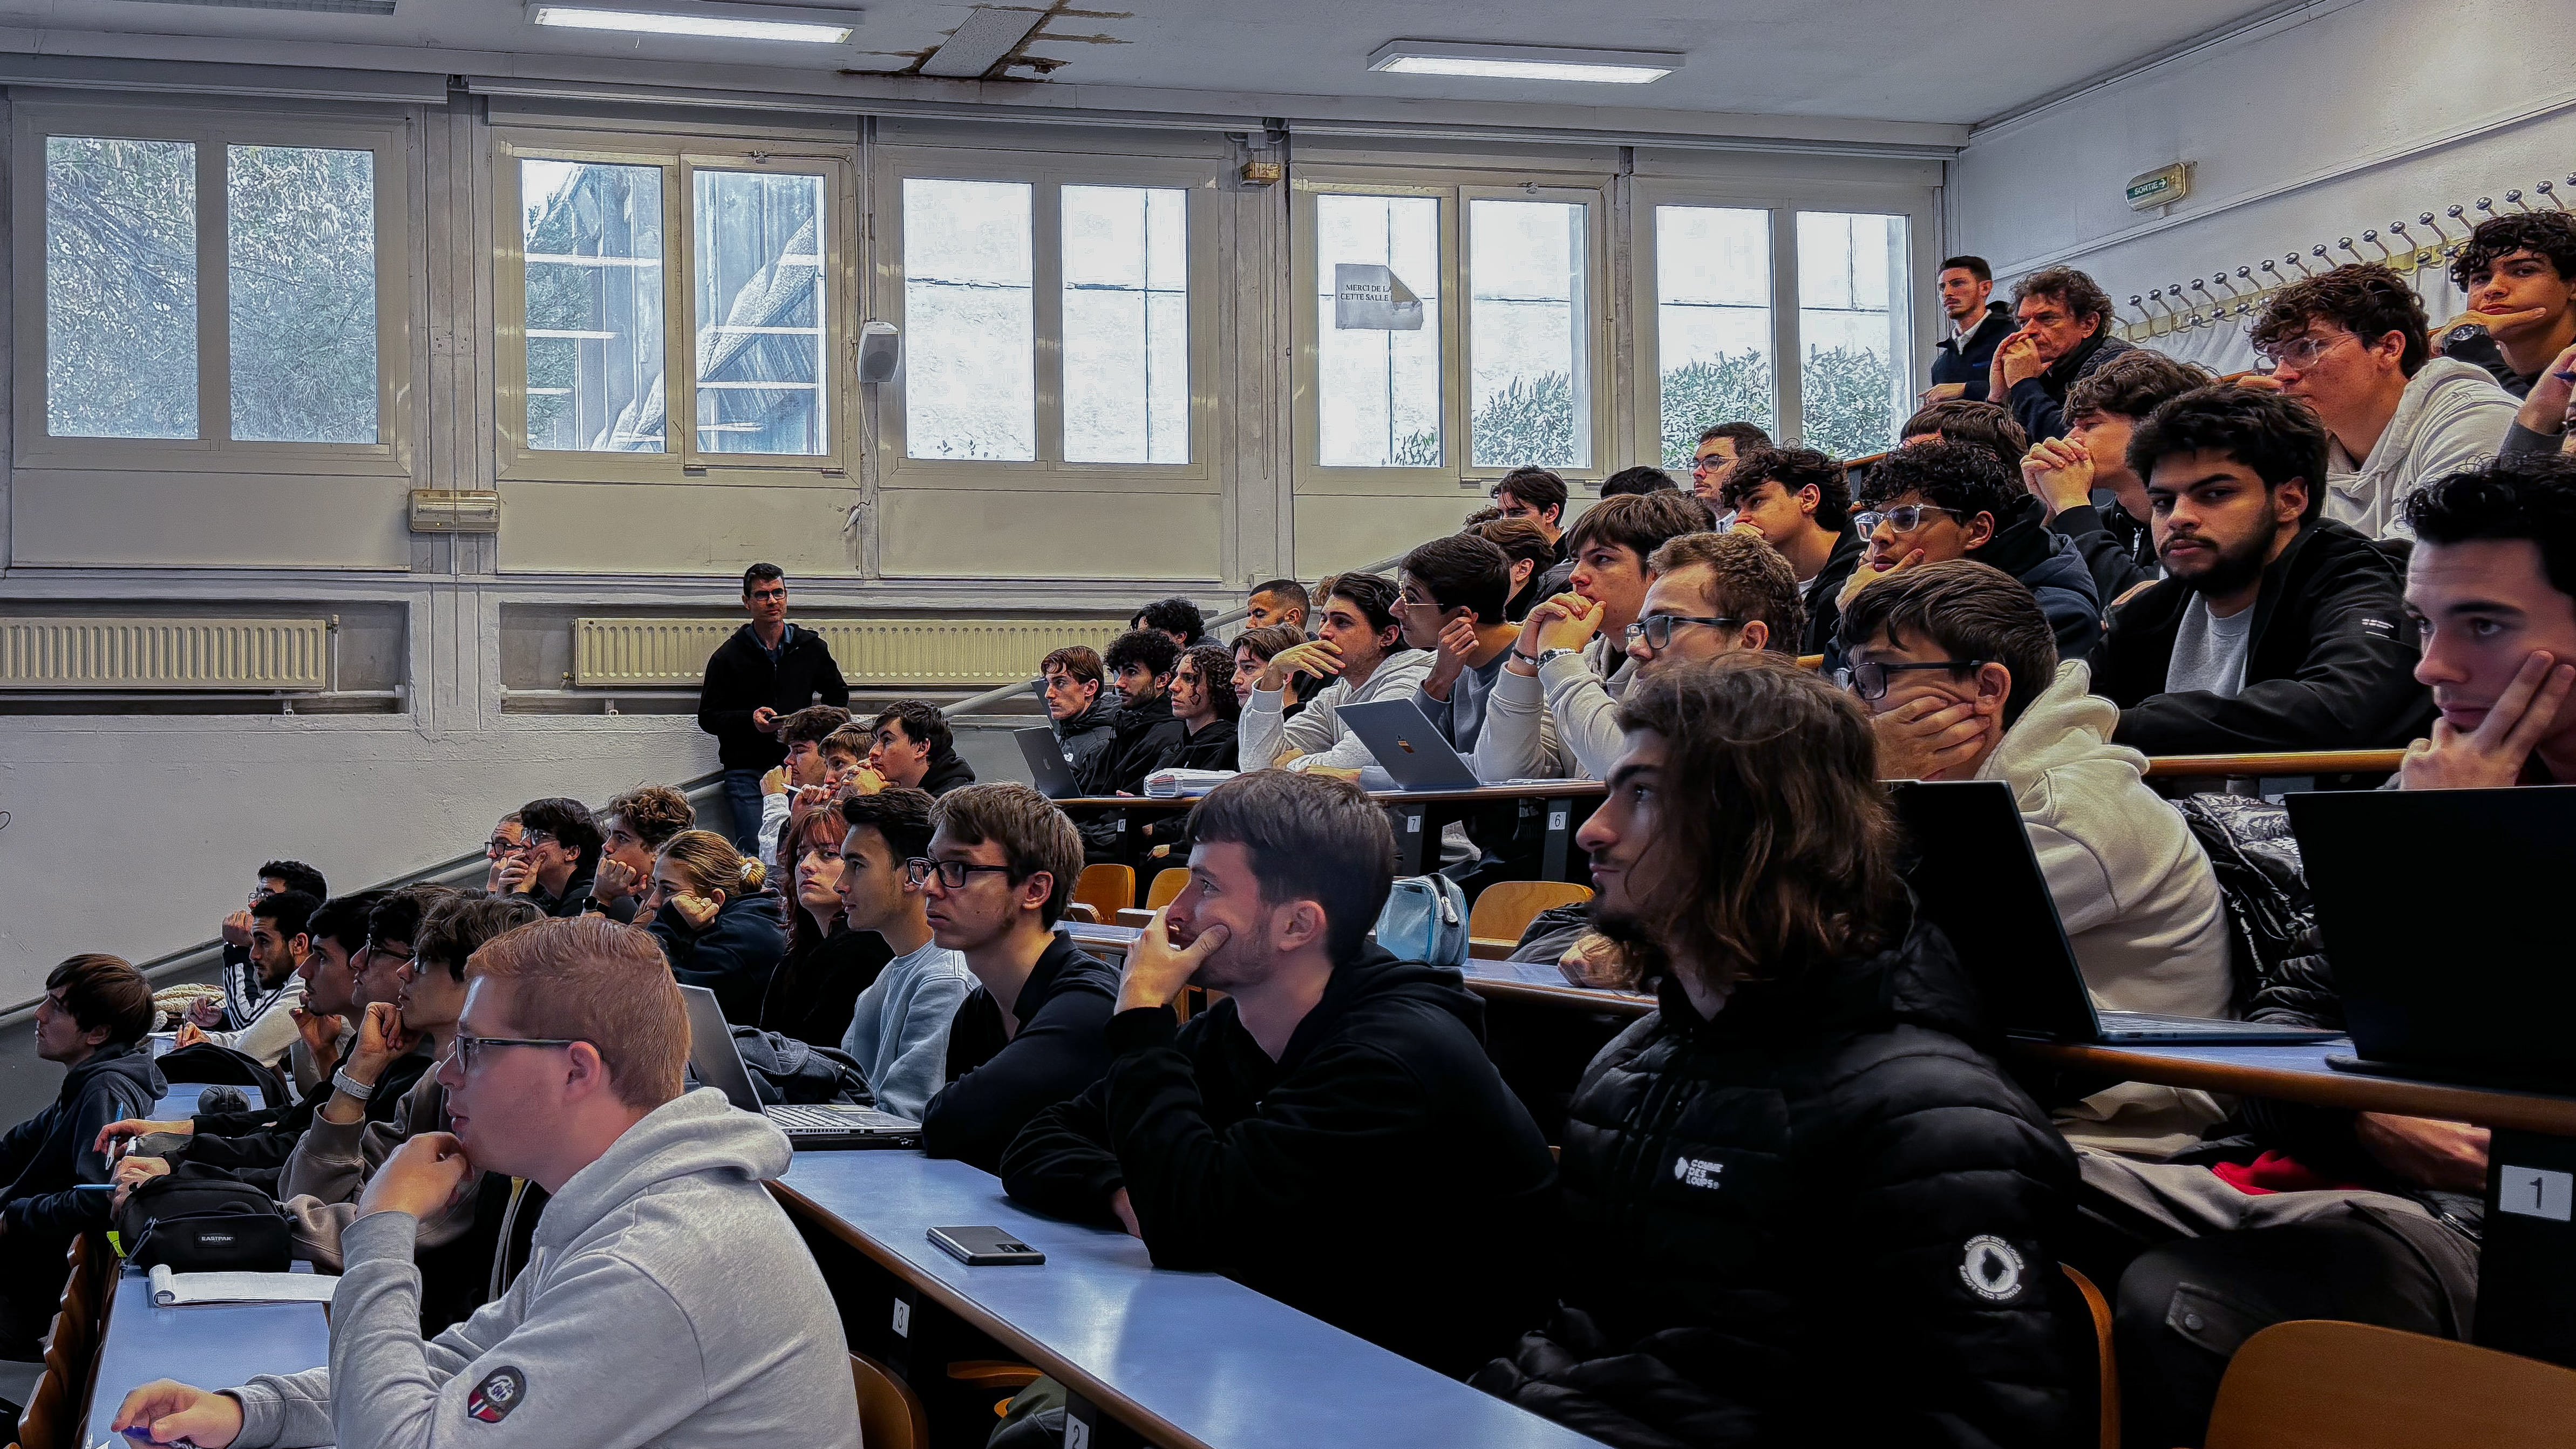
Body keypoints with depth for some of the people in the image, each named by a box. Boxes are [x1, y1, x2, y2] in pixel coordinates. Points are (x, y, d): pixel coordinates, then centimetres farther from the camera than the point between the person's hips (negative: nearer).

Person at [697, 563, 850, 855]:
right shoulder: (728, 655, 4)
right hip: (747, 772, -2)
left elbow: (839, 695, 25)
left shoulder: (812, 648, 11)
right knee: (756, 851, -13)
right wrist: (750, 720, -12)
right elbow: (708, 717, 6)